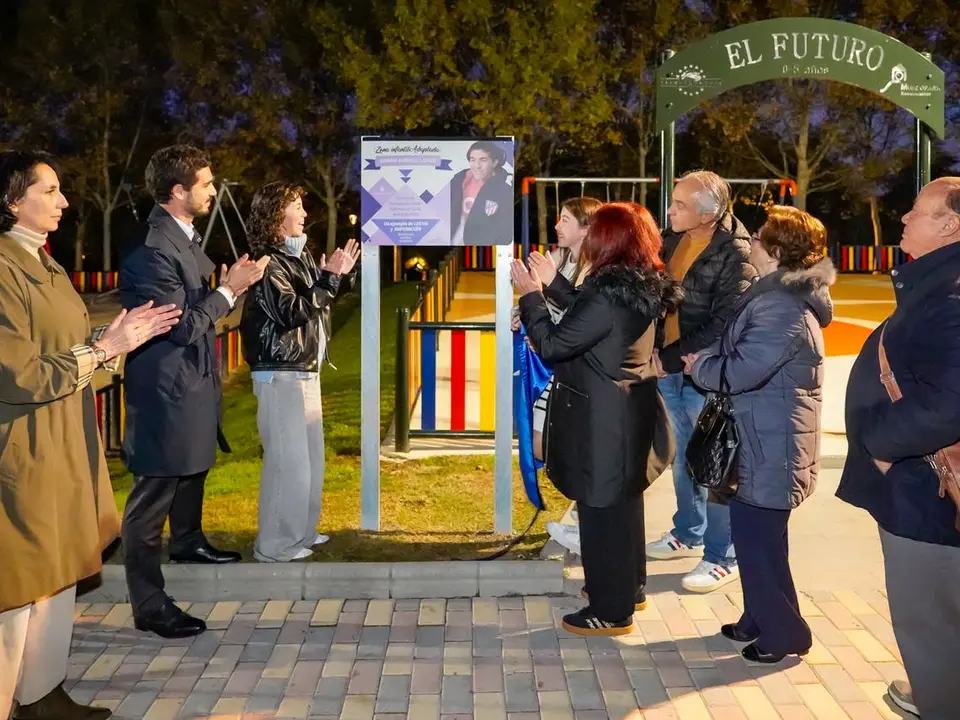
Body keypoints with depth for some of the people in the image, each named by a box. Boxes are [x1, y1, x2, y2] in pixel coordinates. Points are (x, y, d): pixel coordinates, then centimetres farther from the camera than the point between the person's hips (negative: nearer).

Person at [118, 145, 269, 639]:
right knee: (154, 491, -4)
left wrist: (230, 284, 1)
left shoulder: (183, 236, 8)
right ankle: (149, 605, 3)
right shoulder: (153, 247, -24)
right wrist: (228, 290, -15)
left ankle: (188, 541, 51)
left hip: (192, 381, 11)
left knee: (194, 465, 28)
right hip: (165, 389, -11)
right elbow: (183, 325, -24)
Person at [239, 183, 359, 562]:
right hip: (280, 375, -9)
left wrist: (342, 273, 5)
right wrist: (329, 277, -22)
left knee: (310, 456, 16)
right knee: (288, 460, -5)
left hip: (306, 371, 9)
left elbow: (325, 299, 22)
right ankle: (275, 544, 5)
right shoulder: (268, 263, -15)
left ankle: (300, 531, 28)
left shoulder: (301, 255, 11)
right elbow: (291, 312, -24)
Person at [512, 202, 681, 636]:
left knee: (602, 511, 3)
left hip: (602, 420, -10)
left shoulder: (609, 295, -25)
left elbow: (552, 345, -22)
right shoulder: (642, 287, 5)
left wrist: (531, 295, -11)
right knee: (623, 504, 22)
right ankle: (625, 589, 38)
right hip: (629, 414, 10)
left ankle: (610, 612, 15)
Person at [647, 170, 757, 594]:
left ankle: (722, 557, 12)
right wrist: (654, 349, -4)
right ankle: (688, 534, 37)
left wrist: (671, 357, -16)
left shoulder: (735, 254, -17)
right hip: (670, 370, 7)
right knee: (682, 458, 19)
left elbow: (724, 324, -20)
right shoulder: (674, 240, 6)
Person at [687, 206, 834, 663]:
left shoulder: (782, 309, -23)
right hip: (760, 441, 10)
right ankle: (758, 621, 33)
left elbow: (739, 371, -25)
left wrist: (698, 367, -7)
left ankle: (783, 634, 16)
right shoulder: (777, 297, 11)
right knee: (752, 535, 19)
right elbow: (734, 347, 16)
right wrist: (701, 360, 0)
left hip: (771, 449, -10)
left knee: (760, 541, 1)